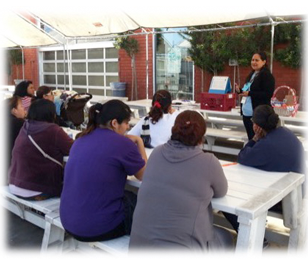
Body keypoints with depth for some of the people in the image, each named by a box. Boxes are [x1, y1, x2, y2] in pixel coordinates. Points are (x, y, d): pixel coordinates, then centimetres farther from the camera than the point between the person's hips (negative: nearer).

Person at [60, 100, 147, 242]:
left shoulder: (82, 138, 4)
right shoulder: (122, 144, -17)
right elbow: (144, 176, 0)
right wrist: (139, 143, 9)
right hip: (97, 226, -7)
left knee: (131, 196, 25)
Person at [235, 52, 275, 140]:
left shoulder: (266, 75, -11)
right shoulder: (251, 75, 15)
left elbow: (268, 94, -20)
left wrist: (249, 93, -22)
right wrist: (240, 90, 4)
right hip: (247, 112, 9)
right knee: (251, 138, 16)